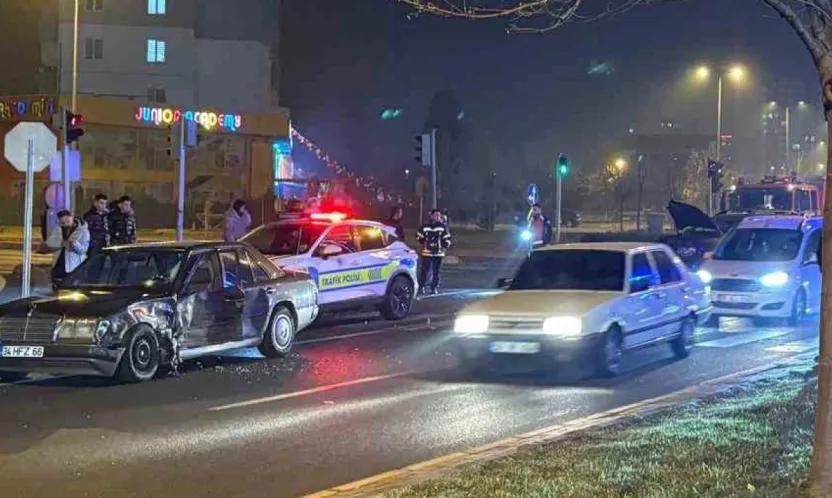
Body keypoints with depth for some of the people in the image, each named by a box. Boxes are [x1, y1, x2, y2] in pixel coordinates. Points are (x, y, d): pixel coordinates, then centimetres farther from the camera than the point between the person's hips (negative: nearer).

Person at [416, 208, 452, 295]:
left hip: (438, 253, 1)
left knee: (436, 271, 5)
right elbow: (419, 236, 14)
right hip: (426, 252, -1)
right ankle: (421, 287, 6)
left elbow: (447, 239, 7)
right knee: (424, 270, -3)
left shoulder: (443, 227, 1)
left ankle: (434, 288, 12)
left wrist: (444, 247, -1)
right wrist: (424, 244, 11)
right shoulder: (425, 226, 0)